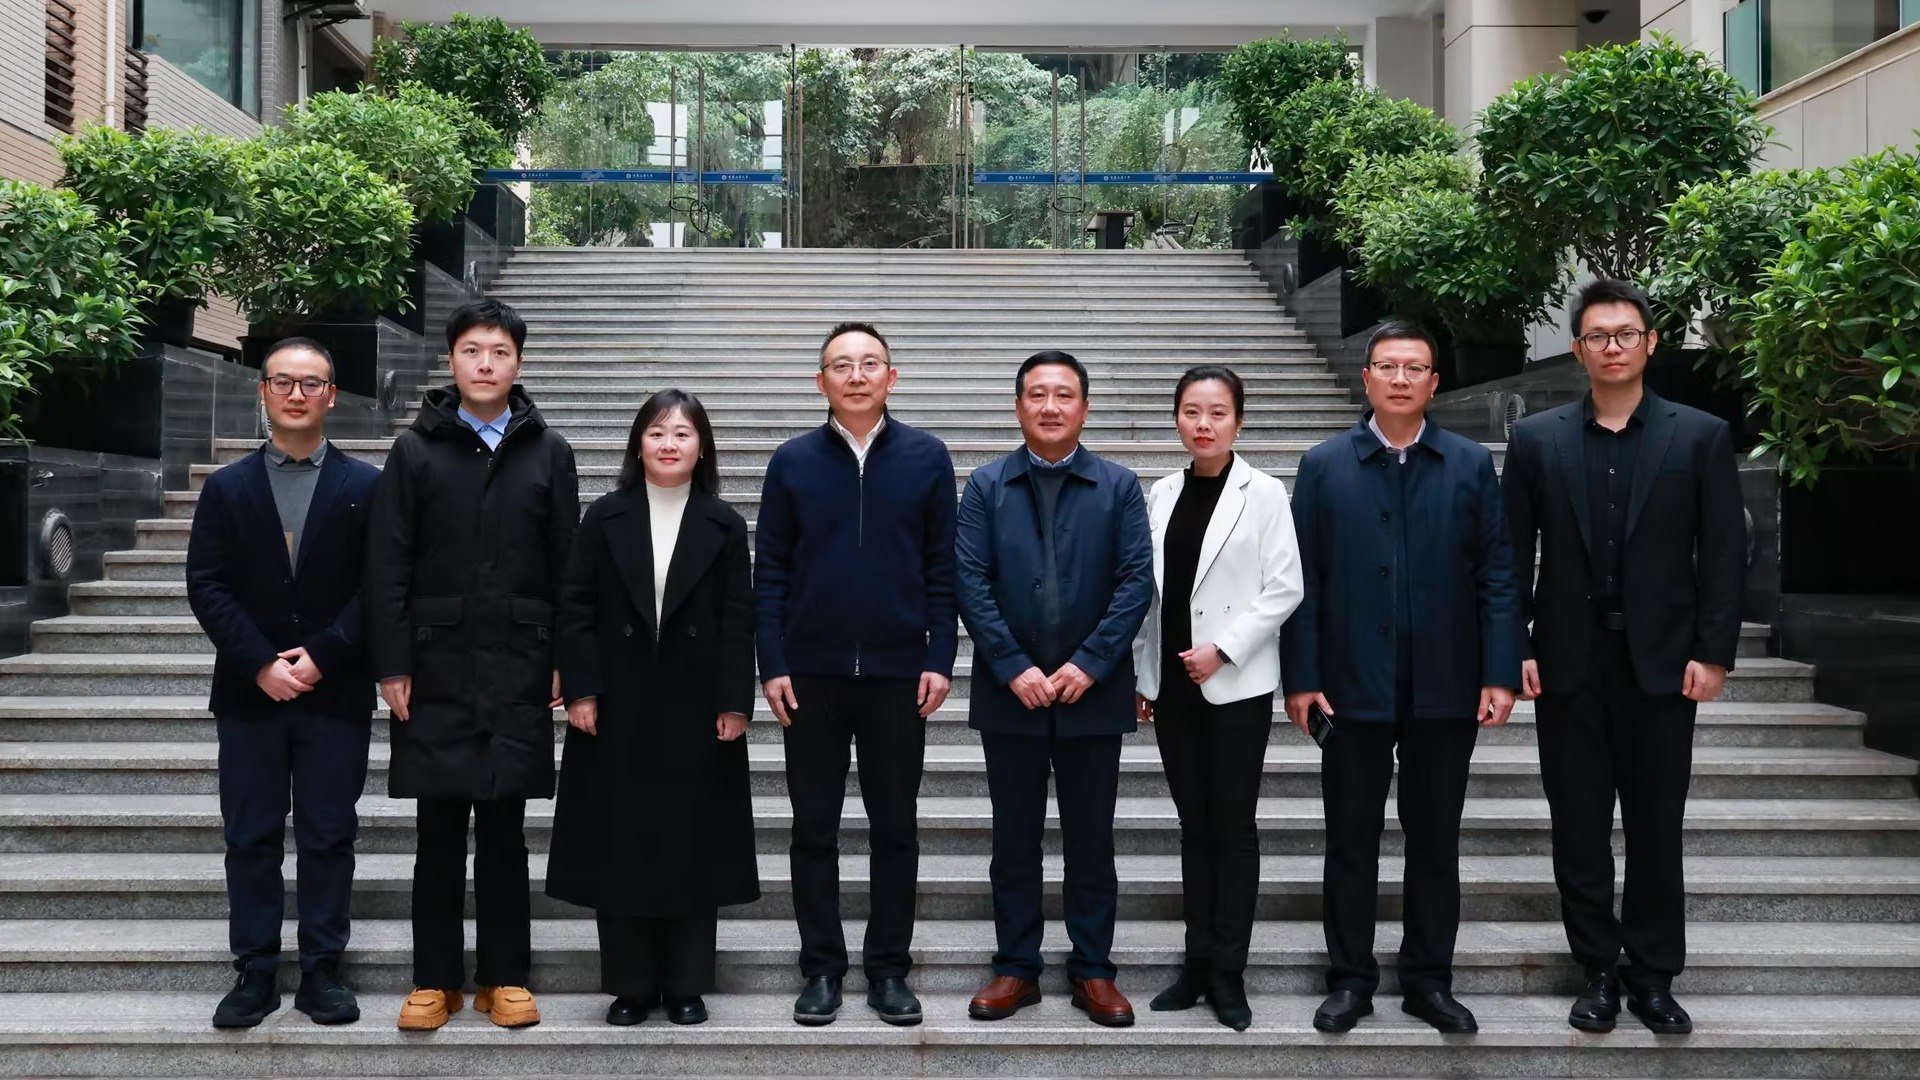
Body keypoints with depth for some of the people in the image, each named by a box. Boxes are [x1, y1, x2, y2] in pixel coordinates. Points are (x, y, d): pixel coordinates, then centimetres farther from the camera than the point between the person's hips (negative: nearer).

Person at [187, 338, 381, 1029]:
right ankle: (255, 973, 16)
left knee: (328, 837, 5)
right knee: (251, 838, 7)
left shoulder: (366, 487, 2)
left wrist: (321, 656, -13)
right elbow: (207, 585, 0)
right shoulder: (227, 488, 7)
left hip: (336, 692, -1)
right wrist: (260, 665, -11)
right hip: (250, 692, 2)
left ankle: (321, 971, 14)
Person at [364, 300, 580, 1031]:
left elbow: (567, 565, 4)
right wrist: (391, 664, -5)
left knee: (504, 828, 7)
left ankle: (505, 977, 18)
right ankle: (434, 979, 17)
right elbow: (387, 566, 0)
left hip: (517, 669, 0)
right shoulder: (414, 449, 4)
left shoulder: (548, 452, 5)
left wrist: (566, 662, 0)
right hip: (435, 668, 0)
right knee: (438, 830, 6)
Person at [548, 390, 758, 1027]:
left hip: (696, 712, 0)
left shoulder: (724, 526, 4)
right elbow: (576, 610, 2)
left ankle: (686, 986, 16)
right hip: (619, 709, 1)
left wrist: (734, 703, -8)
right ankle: (630, 986, 15)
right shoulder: (604, 519, 5)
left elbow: (738, 622, -1)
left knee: (694, 845, 4)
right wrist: (581, 691, -8)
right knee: (619, 845, 4)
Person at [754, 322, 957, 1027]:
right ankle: (821, 968, 19)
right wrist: (773, 665, -4)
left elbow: (943, 568, 2)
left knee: (895, 828, 8)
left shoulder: (926, 458, 2)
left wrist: (940, 659, -4)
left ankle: (888, 969, 20)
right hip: (812, 673, 1)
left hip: (897, 673, 0)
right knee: (814, 828, 7)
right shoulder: (792, 461, 3)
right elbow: (770, 573, 3)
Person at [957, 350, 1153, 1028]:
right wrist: (1014, 668, -12)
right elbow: (971, 582, -3)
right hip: (1009, 693, 1)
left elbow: (1137, 581, -4)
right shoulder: (986, 485, 3)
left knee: (1091, 839, 9)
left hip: (1092, 693, 0)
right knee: (1014, 839, 9)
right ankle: (1016, 967, 20)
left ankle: (1092, 971, 20)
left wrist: (1089, 664, -12)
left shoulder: (1118, 487, 3)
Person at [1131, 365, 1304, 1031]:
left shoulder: (1263, 493, -4)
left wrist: (1222, 648, -14)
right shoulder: (1162, 495, 8)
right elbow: (1150, 589, 11)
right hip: (1173, 685, 4)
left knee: (1233, 829, 3)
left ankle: (1228, 973, 12)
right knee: (1194, 826, 11)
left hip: (1236, 686, -4)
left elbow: (1285, 588, -8)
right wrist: (1143, 674, 9)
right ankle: (1198, 962, 20)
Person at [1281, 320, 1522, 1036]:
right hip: (1353, 687, -1)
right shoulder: (1324, 466, 3)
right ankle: (1350, 978, 20)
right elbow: (1302, 580, 0)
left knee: (1436, 840, 10)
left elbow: (1498, 575, 2)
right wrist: (1301, 678, -6)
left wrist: (1501, 673, -5)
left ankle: (1429, 979, 23)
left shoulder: (1472, 465, 5)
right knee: (1351, 840, 8)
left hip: (1445, 688, 1)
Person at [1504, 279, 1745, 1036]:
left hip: (1661, 661, -1)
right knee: (1578, 826, 7)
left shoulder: (1701, 436, 2)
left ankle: (1654, 976, 20)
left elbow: (1724, 552, 0)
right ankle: (1598, 971, 19)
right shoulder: (1536, 439, 4)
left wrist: (1714, 653, -6)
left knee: (1656, 827, 7)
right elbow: (1512, 553, 3)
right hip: (1567, 661, 1)